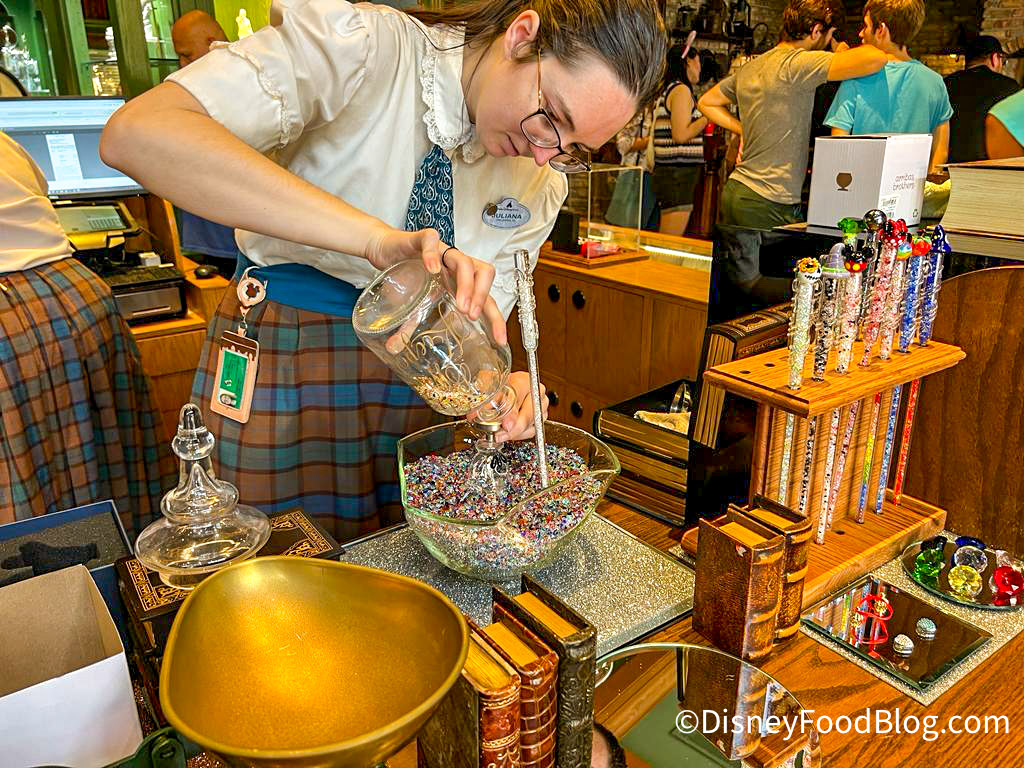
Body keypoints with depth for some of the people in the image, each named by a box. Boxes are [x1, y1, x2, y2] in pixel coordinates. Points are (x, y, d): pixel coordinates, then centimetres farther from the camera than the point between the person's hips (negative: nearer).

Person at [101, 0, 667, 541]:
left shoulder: (543, 172, -4)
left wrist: (496, 382, -24)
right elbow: (136, 133, -33)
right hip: (277, 357, -4)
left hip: (414, 368, 4)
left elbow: (477, 318, 0)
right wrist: (377, 236, -42)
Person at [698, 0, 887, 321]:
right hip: (768, 206, -9)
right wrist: (844, 52, -1)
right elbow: (875, 59, -23)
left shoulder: (749, 67, 13)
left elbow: (706, 103, 28)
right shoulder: (798, 63, -13)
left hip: (735, 191, 9)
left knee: (733, 281, 14)